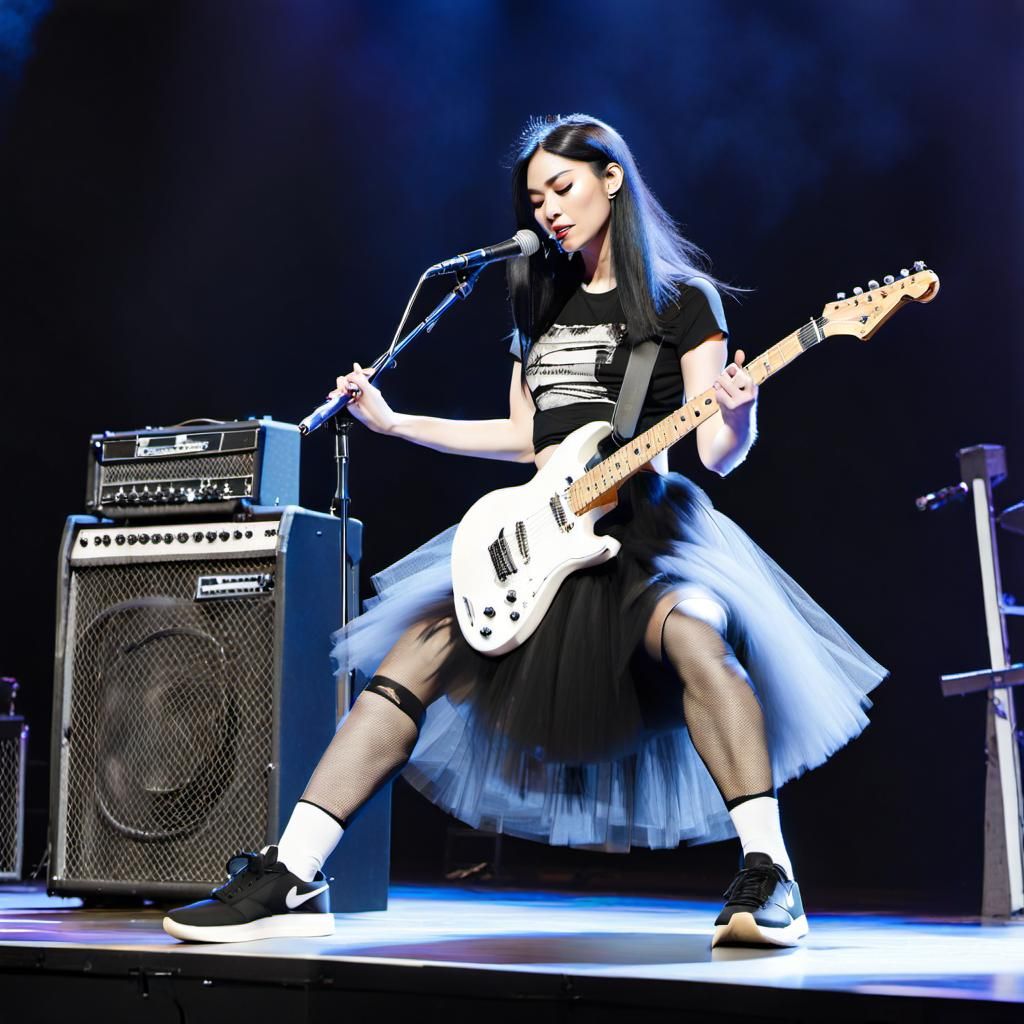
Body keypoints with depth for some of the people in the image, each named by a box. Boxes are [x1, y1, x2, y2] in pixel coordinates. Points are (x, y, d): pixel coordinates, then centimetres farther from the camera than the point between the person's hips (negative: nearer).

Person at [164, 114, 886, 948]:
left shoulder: (680, 297, 0)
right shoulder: (542, 299, 17)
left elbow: (715, 453, -7)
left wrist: (737, 418, -31)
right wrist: (391, 421, 17)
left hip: (643, 520, -6)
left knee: (693, 635, -37)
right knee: (414, 658, -7)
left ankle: (767, 881, -33)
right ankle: (291, 881, -6)